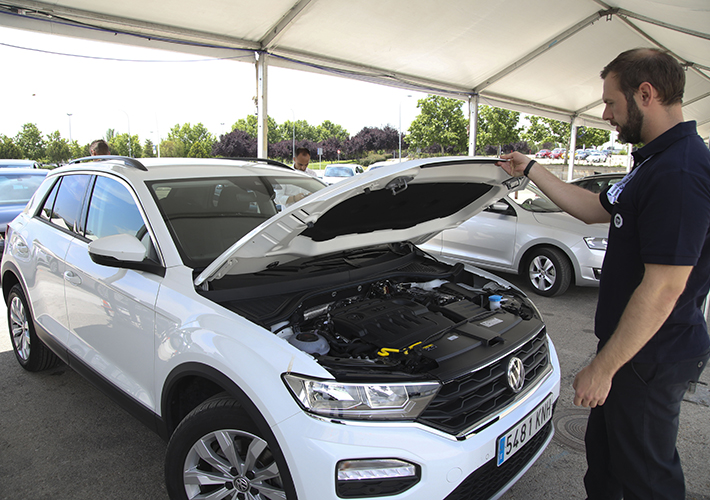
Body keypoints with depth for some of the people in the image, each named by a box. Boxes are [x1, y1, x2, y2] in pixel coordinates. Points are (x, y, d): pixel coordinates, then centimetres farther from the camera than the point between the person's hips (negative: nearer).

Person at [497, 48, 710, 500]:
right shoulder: (656, 162, 9)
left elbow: (663, 289, -28)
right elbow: (594, 209, 20)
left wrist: (603, 368, -23)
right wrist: (531, 170, 22)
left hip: (652, 357, -10)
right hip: (629, 346, 10)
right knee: (603, 446, 25)